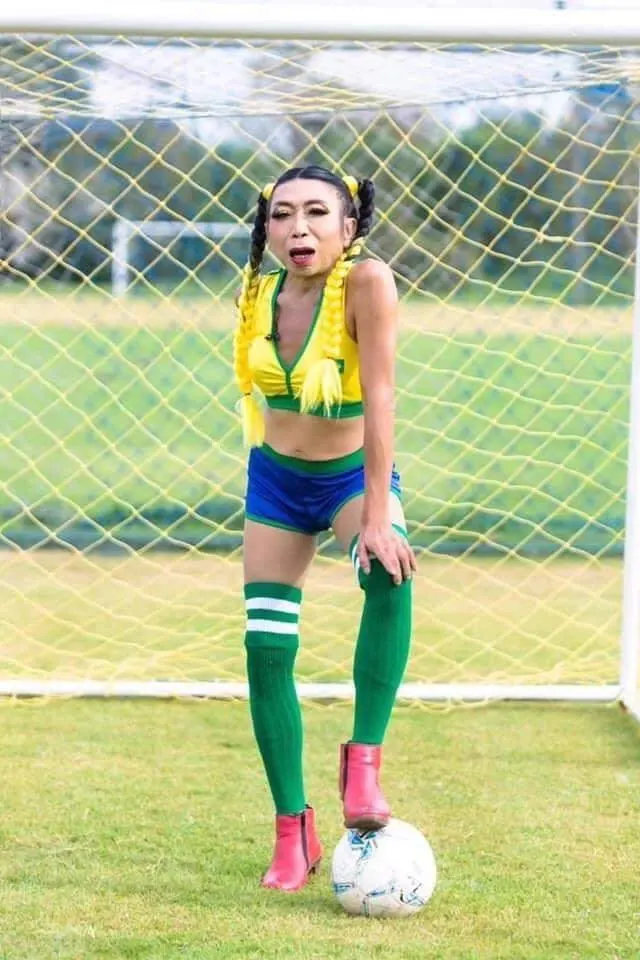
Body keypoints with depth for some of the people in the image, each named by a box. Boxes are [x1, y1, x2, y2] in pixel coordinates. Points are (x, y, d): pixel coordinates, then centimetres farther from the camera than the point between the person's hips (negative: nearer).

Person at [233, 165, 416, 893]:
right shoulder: (258, 293, -12)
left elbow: (379, 398, -30)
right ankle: (293, 831, 10)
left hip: (353, 472, -4)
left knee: (389, 572, -36)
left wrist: (376, 515, -35)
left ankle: (363, 760, -28)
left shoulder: (366, 283, -26)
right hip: (276, 478, 4)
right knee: (266, 650, -2)